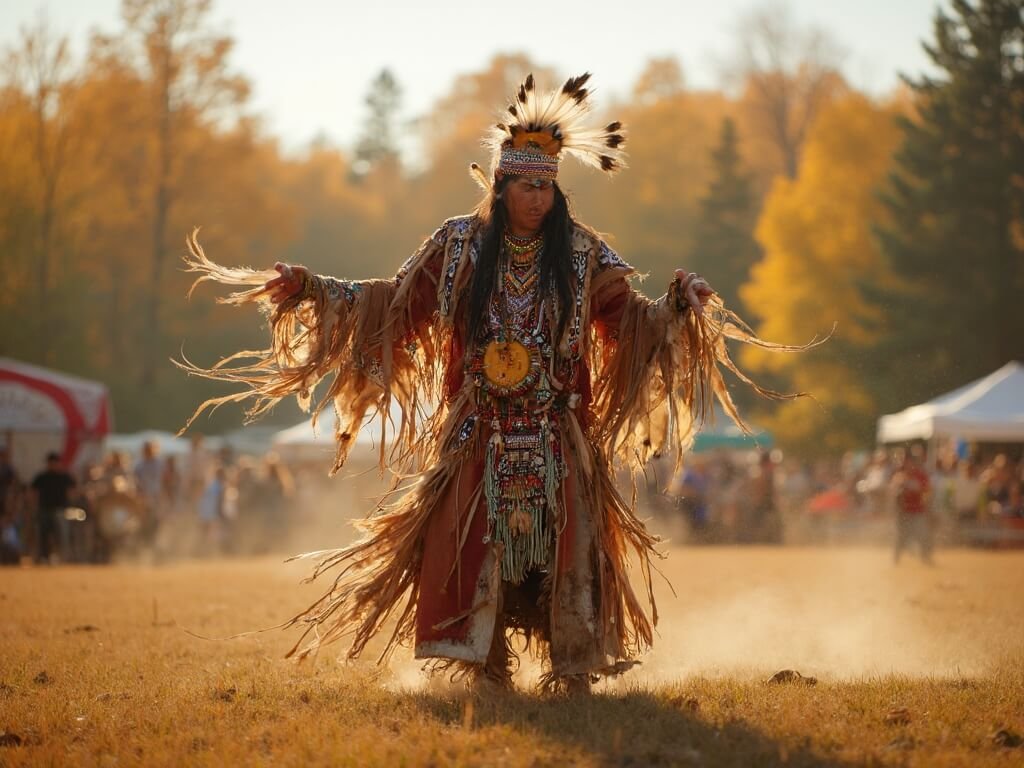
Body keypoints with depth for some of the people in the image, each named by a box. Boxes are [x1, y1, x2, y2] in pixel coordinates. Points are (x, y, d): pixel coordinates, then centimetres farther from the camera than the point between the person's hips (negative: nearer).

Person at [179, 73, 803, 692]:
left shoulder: (582, 255, 3)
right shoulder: (459, 247, 4)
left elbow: (630, 322, 2)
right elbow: (393, 305, 8)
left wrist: (681, 303, -16)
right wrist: (309, 288, 2)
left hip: (557, 436, 0)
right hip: (480, 433, 0)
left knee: (564, 544, -6)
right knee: (475, 544, -7)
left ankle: (574, 669, 3)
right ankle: (483, 668, 3)